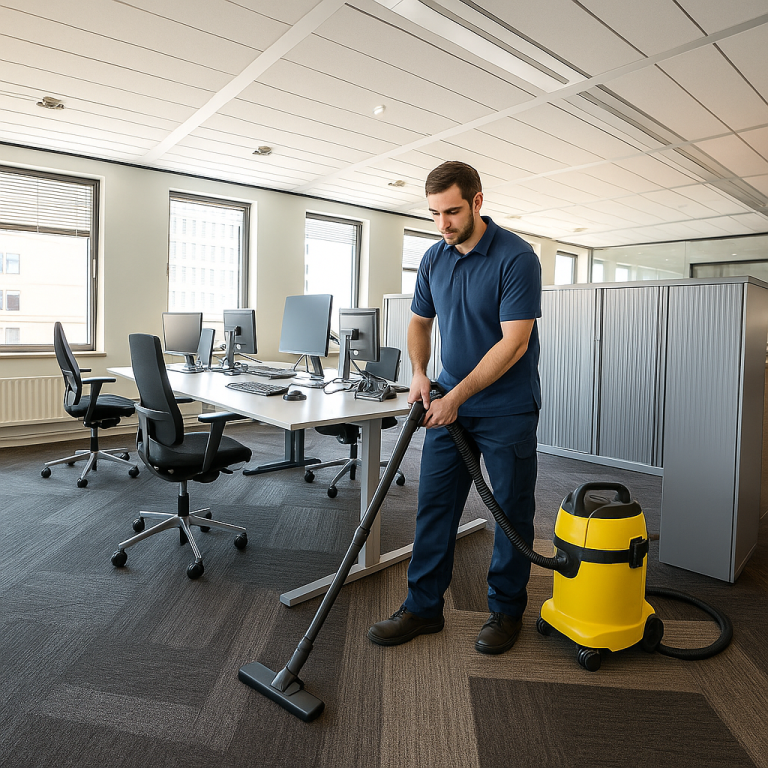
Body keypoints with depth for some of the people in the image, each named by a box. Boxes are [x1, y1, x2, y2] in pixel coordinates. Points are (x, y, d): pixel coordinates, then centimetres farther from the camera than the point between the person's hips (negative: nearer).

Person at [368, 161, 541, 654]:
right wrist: (420, 372, -3)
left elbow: (513, 343, -20)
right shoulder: (434, 259, 4)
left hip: (507, 410, -5)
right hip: (450, 404, 6)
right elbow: (420, 321, 15)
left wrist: (458, 395, -20)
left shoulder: (516, 257, -15)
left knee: (512, 512, 8)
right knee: (434, 506, 8)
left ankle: (507, 609, 27)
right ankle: (424, 607, 21)